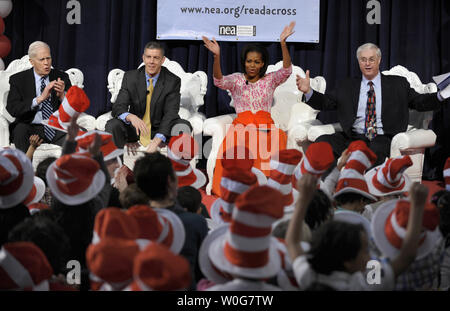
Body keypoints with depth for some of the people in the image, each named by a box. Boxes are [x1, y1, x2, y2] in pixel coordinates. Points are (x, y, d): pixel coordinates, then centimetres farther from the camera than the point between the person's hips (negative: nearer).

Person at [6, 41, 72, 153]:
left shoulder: (62, 77, 9)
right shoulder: (18, 79, 3)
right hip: (31, 128, -1)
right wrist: (40, 98, -23)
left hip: (57, 129, 1)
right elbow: (12, 109, -11)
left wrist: (62, 95, -18)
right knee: (20, 129, -34)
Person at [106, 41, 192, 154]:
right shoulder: (130, 77, -4)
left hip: (160, 129, -1)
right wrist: (131, 117, -38)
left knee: (183, 126, -30)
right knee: (112, 125, -28)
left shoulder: (173, 81, -8)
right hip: (135, 128, 1)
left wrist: (157, 140, -35)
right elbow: (118, 107, -11)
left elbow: (170, 113, -18)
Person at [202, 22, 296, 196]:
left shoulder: (270, 80, 14)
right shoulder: (237, 80, 12)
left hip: (265, 125, 1)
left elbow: (286, 71, -4)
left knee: (279, 138, -30)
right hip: (242, 123, -1)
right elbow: (219, 81, -7)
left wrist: (283, 43, -14)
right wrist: (217, 56, -24)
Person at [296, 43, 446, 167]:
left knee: (377, 149, -39)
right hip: (353, 137, 2)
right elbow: (326, 102, 14)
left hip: (383, 138, -2)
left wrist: (440, 95, -7)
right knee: (323, 141, -25)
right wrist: (308, 91, -5)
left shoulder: (398, 84, 16)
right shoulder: (346, 86, 20)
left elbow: (419, 102, 11)